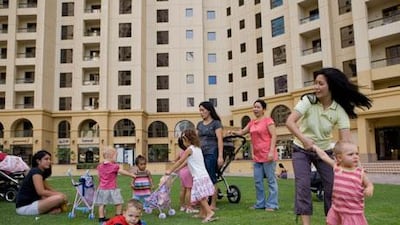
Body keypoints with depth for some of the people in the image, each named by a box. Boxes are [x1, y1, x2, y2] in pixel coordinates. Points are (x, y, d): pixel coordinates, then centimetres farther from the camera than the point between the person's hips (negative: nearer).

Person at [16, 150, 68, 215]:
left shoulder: (42, 172, 15)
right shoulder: (36, 172, -14)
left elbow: (49, 188, 18)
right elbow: (41, 192, -24)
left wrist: (60, 194, 1)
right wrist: (59, 195, -16)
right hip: (25, 207, -10)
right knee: (60, 198, -25)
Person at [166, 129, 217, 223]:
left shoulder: (189, 149, -7)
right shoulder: (198, 148, 17)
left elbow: (180, 162, -5)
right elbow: (188, 162, 25)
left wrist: (170, 170, 3)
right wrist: (177, 169, 28)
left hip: (198, 177, -8)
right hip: (204, 176, 8)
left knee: (200, 196, -9)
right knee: (201, 196, 15)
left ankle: (209, 212, -18)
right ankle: (202, 213, 22)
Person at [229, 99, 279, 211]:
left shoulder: (268, 120, -4)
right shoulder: (252, 122, 15)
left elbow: (274, 136, -10)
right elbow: (242, 132, 20)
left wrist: (271, 151, -18)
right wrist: (234, 132, -1)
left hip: (267, 156, -7)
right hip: (257, 156, 7)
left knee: (271, 180, 0)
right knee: (258, 181, 11)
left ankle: (272, 204, 7)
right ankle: (260, 203, 21)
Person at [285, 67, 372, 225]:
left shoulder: (340, 110, -15)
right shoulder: (308, 100, -19)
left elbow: (346, 138, -23)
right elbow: (290, 122, -30)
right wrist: (303, 139, -47)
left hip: (324, 151, 2)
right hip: (302, 150, -2)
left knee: (333, 186, -2)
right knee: (303, 186, -12)